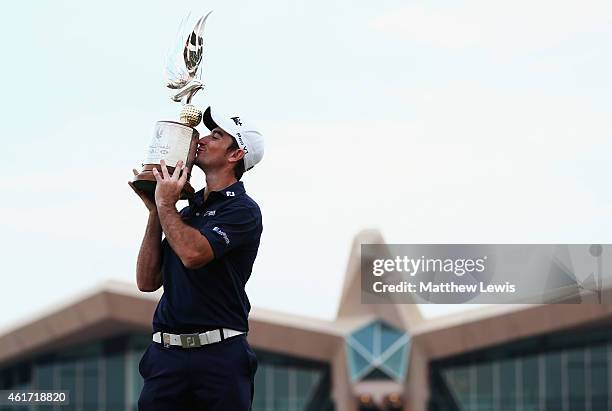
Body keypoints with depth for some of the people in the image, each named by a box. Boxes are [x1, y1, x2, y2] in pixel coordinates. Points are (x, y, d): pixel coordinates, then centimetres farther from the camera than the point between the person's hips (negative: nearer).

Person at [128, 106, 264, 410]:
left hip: (220, 354, -6)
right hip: (166, 353, 6)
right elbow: (147, 281, 12)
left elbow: (193, 253, -21)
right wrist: (155, 210, 6)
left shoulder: (242, 210, -4)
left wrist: (165, 205, -5)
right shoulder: (186, 211, 18)